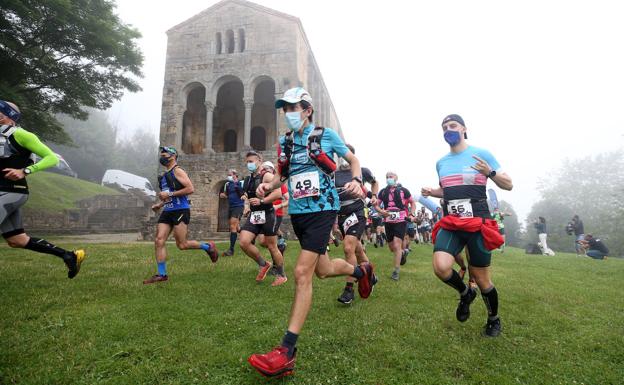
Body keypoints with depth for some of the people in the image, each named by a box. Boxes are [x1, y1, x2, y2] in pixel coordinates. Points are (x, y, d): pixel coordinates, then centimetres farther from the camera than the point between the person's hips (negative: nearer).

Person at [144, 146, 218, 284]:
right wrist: (160, 204, 15)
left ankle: (208, 246, 16)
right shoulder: (164, 175, 20)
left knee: (182, 245, -7)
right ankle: (161, 274, 6)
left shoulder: (178, 171, -7)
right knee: (159, 241, -1)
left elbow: (190, 189, -18)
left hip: (180, 211, -8)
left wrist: (170, 194, -17)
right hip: (167, 211, 9)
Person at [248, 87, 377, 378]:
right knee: (322, 269, 18)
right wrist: (268, 185, -2)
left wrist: (356, 181, -12)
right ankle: (361, 270, 49)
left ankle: (287, 351, -11)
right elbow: (282, 174, 19)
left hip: (322, 209, -6)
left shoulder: (326, 135, -2)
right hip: (297, 212, 6)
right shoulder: (285, 142, 11)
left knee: (302, 272, -16)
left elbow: (353, 160, 8)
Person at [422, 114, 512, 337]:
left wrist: (490, 172, -18)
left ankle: (494, 320, 35)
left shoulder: (481, 154, -1)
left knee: (481, 279, 5)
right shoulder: (441, 162, 12)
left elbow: (508, 185, 1)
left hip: (478, 223, -3)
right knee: (441, 267, -20)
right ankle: (465, 293, 14)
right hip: (450, 223, 3)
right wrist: (431, 192, 6)